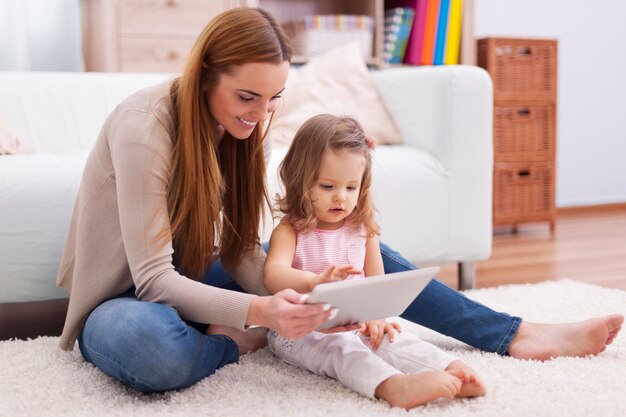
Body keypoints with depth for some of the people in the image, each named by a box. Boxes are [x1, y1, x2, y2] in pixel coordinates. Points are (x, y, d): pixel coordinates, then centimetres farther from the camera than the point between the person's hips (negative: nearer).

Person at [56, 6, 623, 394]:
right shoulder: (145, 129, -26)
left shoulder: (248, 127, -4)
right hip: (125, 298, -6)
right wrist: (258, 315, -43)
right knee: (147, 343, -46)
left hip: (192, 279, 7)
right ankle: (240, 346, -14)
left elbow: (240, 249, -7)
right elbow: (154, 280, -29)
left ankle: (515, 336, 1)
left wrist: (291, 304, -26)